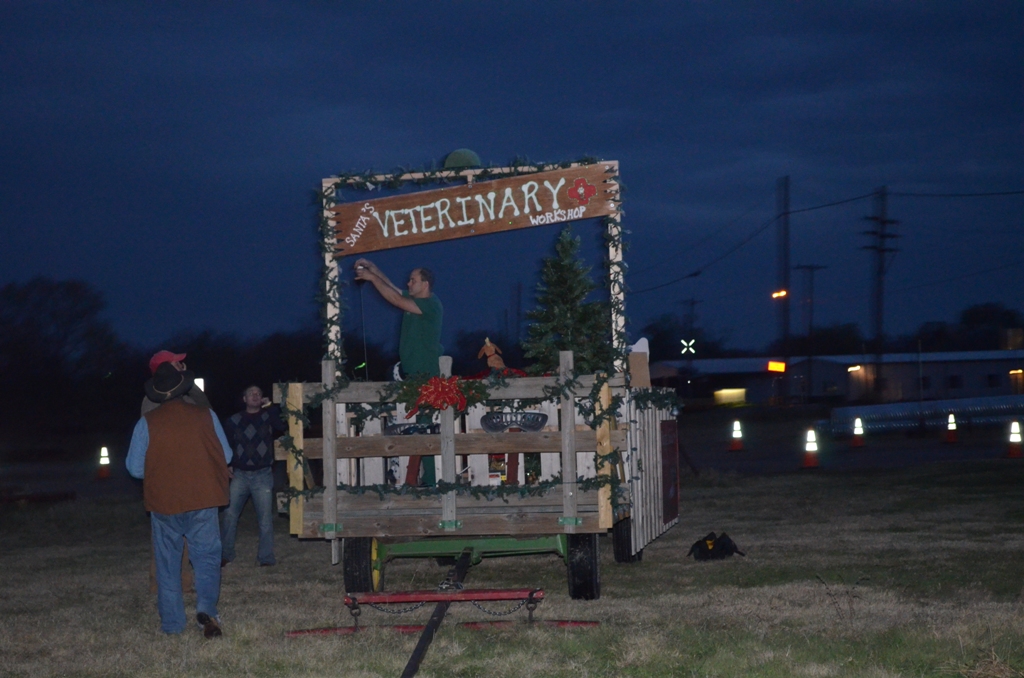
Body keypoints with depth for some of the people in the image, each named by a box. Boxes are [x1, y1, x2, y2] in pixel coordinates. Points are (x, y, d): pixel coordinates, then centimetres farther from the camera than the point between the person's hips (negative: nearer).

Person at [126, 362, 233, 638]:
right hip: (203, 501, 0)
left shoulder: (147, 423, -6)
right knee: (207, 557, 8)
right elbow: (226, 456, 5)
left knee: (168, 563, 12)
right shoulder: (206, 416, -3)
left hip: (163, 502, 0)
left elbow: (135, 467, -2)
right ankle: (206, 607, -13)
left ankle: (172, 623, 14)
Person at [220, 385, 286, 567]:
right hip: (239, 475, 2)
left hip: (262, 475, -2)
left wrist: (271, 406, -11)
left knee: (265, 518, -2)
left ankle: (266, 558, 4)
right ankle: (225, 554, 7)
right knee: (229, 515, -3)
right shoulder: (233, 421, 10)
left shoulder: (268, 417, 6)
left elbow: (283, 425, -14)